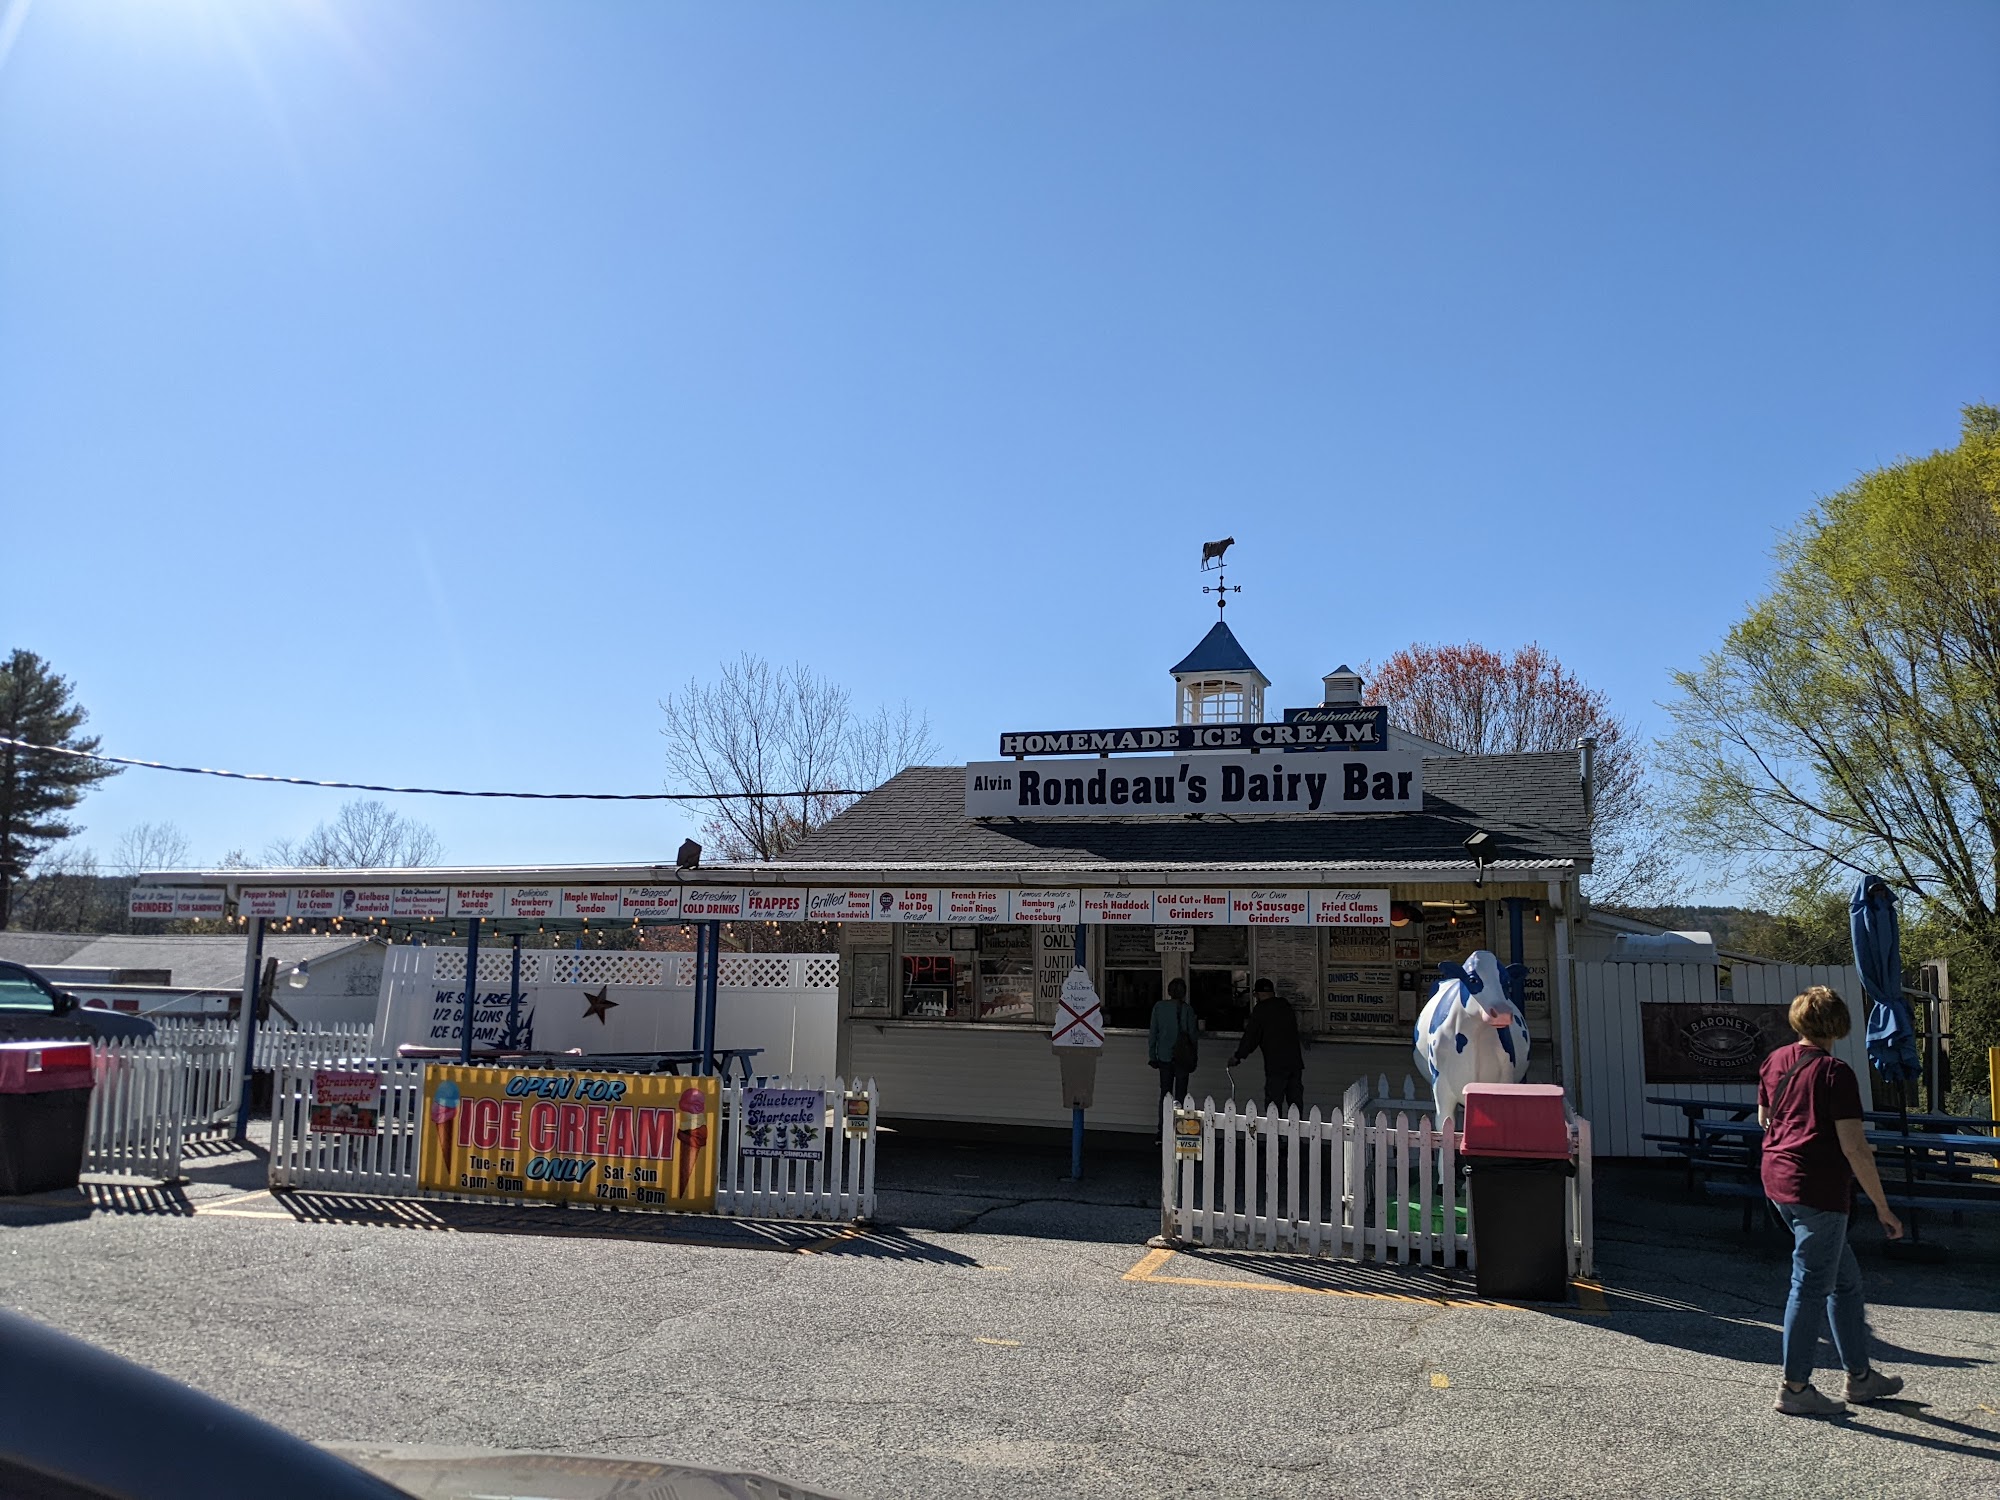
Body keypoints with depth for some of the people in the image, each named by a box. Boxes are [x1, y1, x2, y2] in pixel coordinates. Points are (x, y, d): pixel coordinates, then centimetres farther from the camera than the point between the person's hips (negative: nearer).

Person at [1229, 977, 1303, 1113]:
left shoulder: (1260, 1009, -7)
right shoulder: (1285, 1005, 11)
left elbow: (1251, 1036, -5)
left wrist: (1237, 1057, 7)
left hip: (1276, 1063, -6)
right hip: (1295, 1062, 6)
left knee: (1274, 1101, -2)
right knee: (1295, 1101, 9)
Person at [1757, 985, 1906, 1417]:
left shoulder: (1775, 1061, 9)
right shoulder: (1835, 1072, -14)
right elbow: (1854, 1149, -17)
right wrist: (1882, 1207, -10)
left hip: (1777, 1182, 8)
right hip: (1817, 1188, -8)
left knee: (1845, 1279, 20)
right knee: (1811, 1286, 0)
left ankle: (1860, 1376, 30)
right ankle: (1795, 1389, 7)